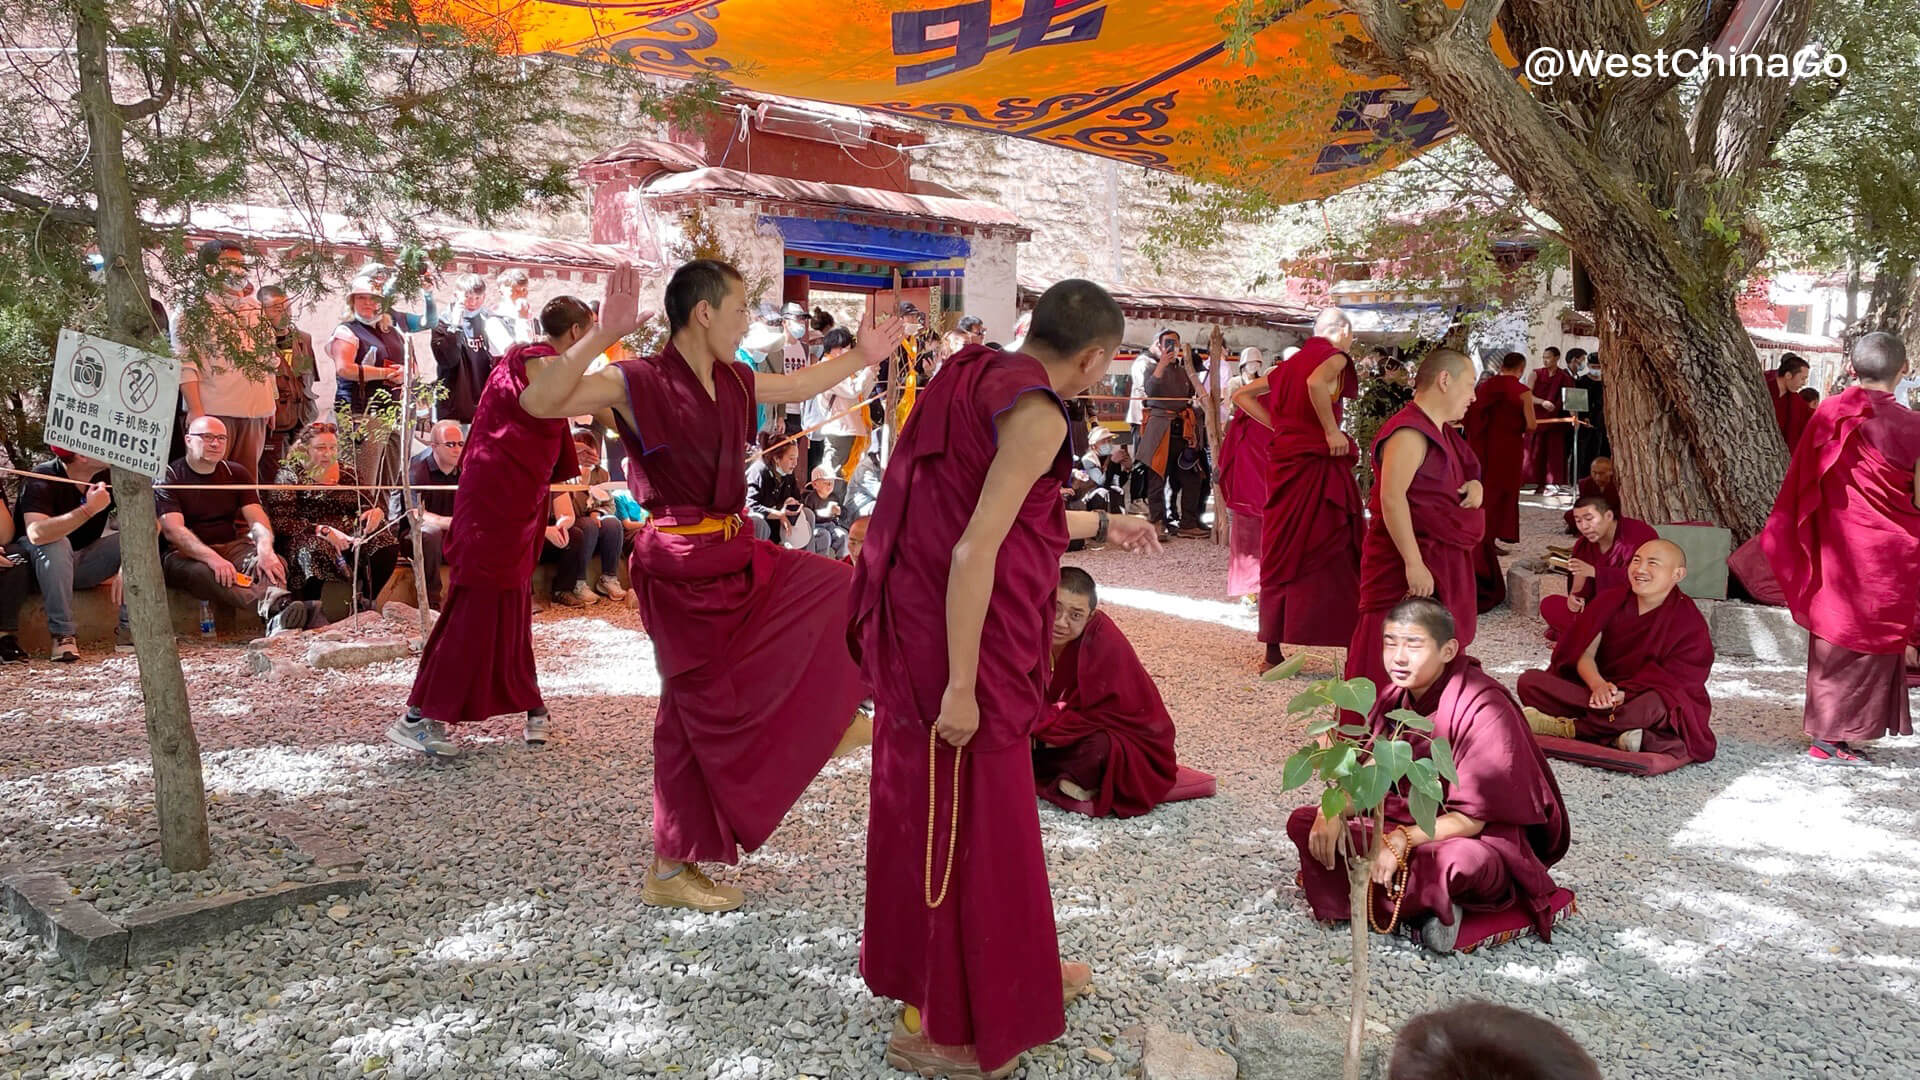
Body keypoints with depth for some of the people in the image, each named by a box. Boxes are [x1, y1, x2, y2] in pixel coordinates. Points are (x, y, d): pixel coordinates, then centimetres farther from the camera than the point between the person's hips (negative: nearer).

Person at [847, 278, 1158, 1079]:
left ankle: (1008, 973, 43)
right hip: (968, 638, -9)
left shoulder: (978, 380, 11)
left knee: (988, 808, 23)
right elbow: (975, 551, -24)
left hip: (922, 621, 9)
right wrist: (961, 684, -22)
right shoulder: (1037, 412, -17)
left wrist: (1100, 526, 33)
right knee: (968, 822, 6)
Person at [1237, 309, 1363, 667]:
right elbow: (1316, 383, -27)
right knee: (1336, 556, -4)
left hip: (1284, 459, 7)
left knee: (1281, 556, 8)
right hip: (1317, 462, -7)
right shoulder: (1335, 357, -3)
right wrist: (1332, 430, -18)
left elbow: (1242, 395, 22)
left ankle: (1273, 651, 11)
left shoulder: (1292, 362, 18)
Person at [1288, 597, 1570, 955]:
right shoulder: (1394, 696, -2)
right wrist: (1333, 812, -18)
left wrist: (1401, 840, -34)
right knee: (1303, 823, -8)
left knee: (1455, 861, -43)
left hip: (1483, 837, -7)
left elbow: (1470, 819, -22)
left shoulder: (1482, 708, -23)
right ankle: (1427, 901, -14)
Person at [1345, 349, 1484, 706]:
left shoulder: (1442, 432, 13)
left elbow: (1462, 479, 25)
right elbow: (1391, 497, -26)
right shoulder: (1409, 432, -18)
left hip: (1443, 565, 10)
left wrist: (1474, 487, 0)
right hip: (1409, 565, -10)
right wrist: (1414, 563, -29)